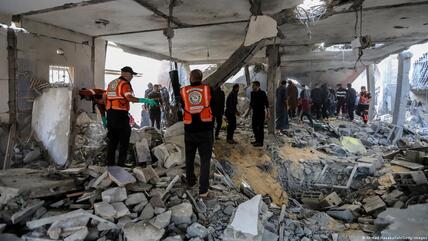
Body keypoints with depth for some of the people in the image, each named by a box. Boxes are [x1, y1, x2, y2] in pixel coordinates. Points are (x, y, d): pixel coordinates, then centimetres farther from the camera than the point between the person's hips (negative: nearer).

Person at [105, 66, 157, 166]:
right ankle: (121, 163, 2)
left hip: (110, 113, 8)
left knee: (113, 139, 16)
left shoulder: (111, 83, 18)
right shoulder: (125, 84, -8)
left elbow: (106, 98, 17)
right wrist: (145, 100, -26)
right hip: (121, 114, -8)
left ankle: (110, 162, 21)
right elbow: (129, 98, -24)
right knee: (124, 140, 1)